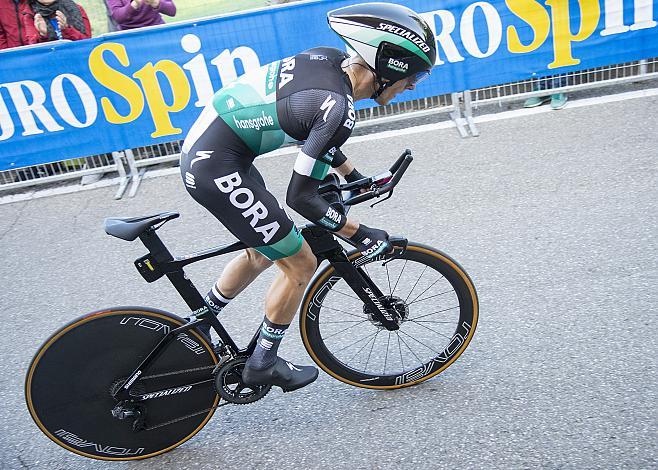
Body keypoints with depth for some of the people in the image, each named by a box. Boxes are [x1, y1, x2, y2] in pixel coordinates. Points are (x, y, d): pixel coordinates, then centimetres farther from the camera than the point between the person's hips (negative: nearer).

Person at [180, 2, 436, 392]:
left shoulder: (330, 58, 3)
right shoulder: (340, 109, -22)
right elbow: (301, 196, -20)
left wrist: (353, 175, 22)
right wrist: (360, 234, -9)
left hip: (201, 147, 9)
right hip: (218, 169, -9)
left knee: (263, 252, 24)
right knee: (300, 265, 4)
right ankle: (263, 364, 23)